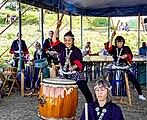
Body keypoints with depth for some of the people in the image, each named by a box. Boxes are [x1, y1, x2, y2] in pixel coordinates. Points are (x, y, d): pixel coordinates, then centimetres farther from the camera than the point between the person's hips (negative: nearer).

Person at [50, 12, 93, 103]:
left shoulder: (77, 51, -8)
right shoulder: (62, 48, 2)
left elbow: (78, 62, -18)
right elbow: (54, 40, -9)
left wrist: (73, 67, -39)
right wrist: (58, 28, -17)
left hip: (75, 74, -3)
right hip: (64, 74, 3)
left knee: (85, 90, -12)